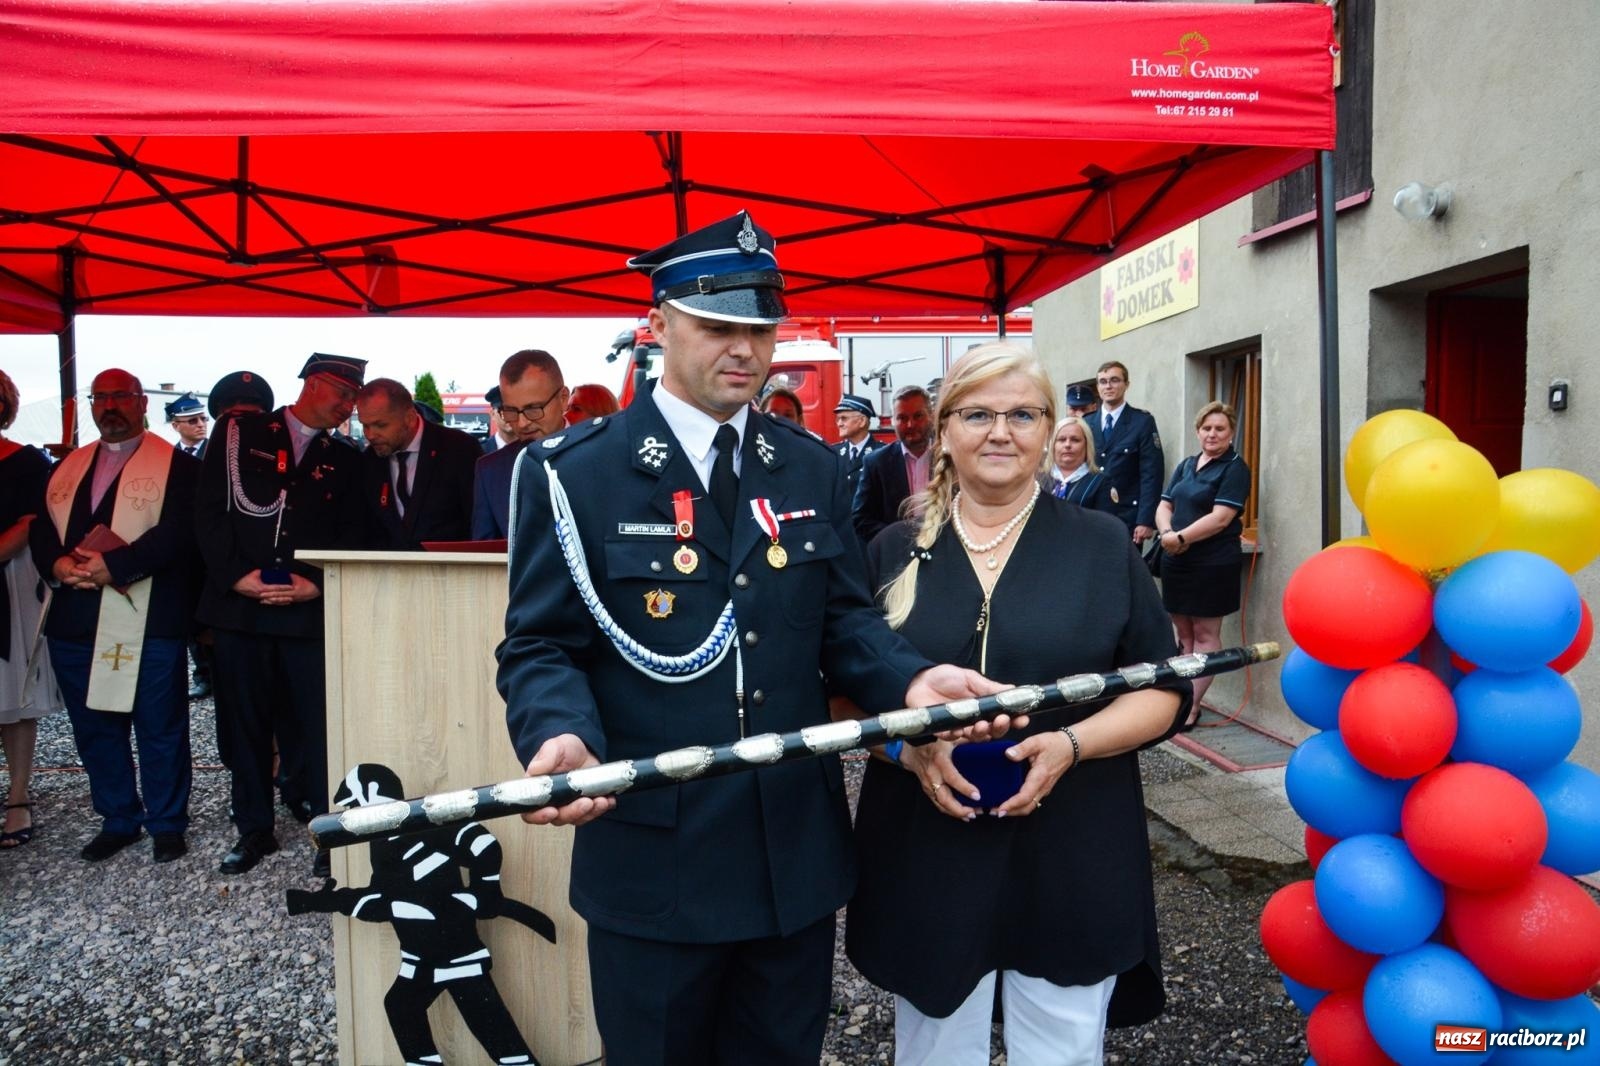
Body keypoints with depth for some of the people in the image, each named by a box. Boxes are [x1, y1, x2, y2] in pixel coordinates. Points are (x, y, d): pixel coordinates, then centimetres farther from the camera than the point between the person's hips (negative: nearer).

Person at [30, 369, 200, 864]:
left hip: (148, 621, -6)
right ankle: (118, 819, 28)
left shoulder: (174, 465, -2)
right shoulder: (67, 468, 17)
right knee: (94, 727, 13)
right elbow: (40, 529, 11)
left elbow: (177, 532, -14)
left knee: (160, 730, 3)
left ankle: (167, 823, 17)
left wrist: (112, 565, -21)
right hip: (75, 621, 6)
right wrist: (60, 565, -9)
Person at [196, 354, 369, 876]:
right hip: (239, 605, 0)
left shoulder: (345, 459, 11)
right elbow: (210, 510, 1)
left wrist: (314, 584, -9)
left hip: (312, 611, 0)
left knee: (316, 724, -3)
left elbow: (352, 537, 6)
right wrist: (238, 575, -9)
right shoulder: (239, 434, 7)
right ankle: (254, 829, 23)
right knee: (245, 723, 9)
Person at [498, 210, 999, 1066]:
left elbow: (842, 618, 6)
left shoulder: (811, 468, 5)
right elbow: (540, 646, -8)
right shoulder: (575, 473, -8)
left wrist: (910, 679, -15)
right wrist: (562, 735, -29)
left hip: (797, 853, 4)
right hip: (652, 861, -3)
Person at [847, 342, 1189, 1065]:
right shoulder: (895, 553, 3)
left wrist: (1071, 744, -17)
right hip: (927, 862, 1)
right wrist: (908, 745, -15)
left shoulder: (1102, 545, 1)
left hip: (1071, 863, 0)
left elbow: (1162, 689, 1)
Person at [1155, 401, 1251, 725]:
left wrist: (1181, 537, -17)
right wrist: (1167, 533, -10)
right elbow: (1164, 507, 10)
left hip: (1213, 564, -6)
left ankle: (1191, 707, 3)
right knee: (1184, 633, 11)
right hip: (1177, 562, 6)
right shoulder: (1186, 465, 15)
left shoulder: (1235, 468, -6)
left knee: (1205, 635, 1)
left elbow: (1220, 518, -16)